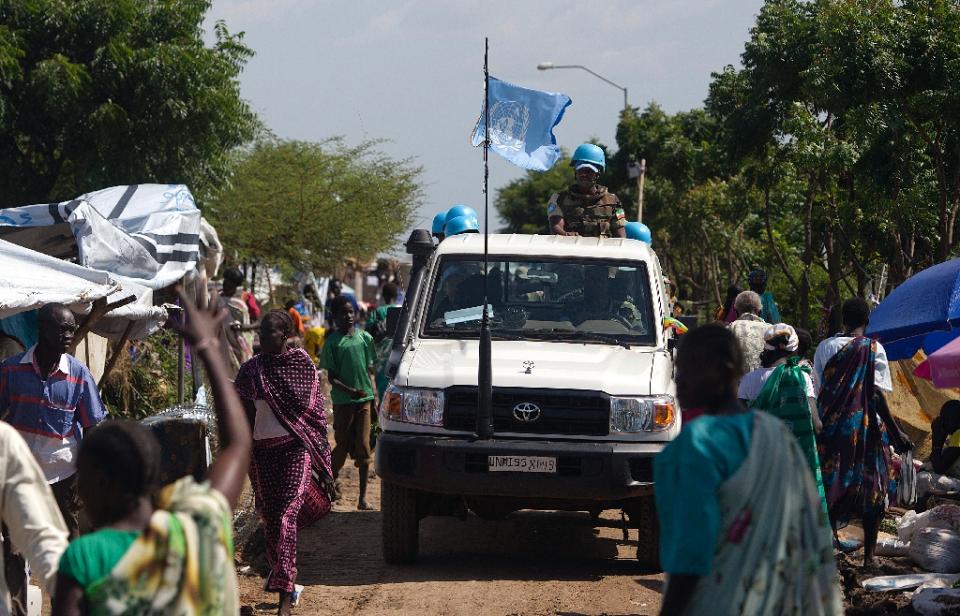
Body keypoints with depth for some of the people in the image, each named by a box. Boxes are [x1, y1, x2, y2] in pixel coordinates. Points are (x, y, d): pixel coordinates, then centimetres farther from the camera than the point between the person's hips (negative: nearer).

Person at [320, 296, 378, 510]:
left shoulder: (365, 338, 8)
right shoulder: (333, 342, -3)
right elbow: (331, 378, -4)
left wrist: (375, 395, 3)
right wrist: (350, 391, -19)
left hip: (364, 399, 3)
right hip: (343, 401, -3)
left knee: (363, 447, -2)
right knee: (343, 446, 4)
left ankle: (363, 498, 0)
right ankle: (332, 478, 33)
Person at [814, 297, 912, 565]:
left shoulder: (825, 347, 4)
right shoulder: (873, 349, -9)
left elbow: (819, 391, 7)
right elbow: (877, 395, -13)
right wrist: (896, 433, -9)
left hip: (831, 427, 4)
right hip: (866, 428, -4)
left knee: (831, 487, 10)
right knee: (872, 491, 6)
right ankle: (869, 556, 7)